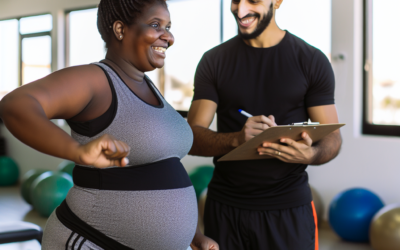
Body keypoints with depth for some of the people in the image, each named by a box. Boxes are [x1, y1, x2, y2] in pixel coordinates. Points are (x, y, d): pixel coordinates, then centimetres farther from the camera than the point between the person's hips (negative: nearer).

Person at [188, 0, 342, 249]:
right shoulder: (214, 60, 2)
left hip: (289, 208, -1)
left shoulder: (312, 60, -1)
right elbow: (192, 137, -4)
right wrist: (236, 139, -25)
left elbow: (332, 138, 0)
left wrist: (310, 154, -23)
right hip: (224, 207, 1)